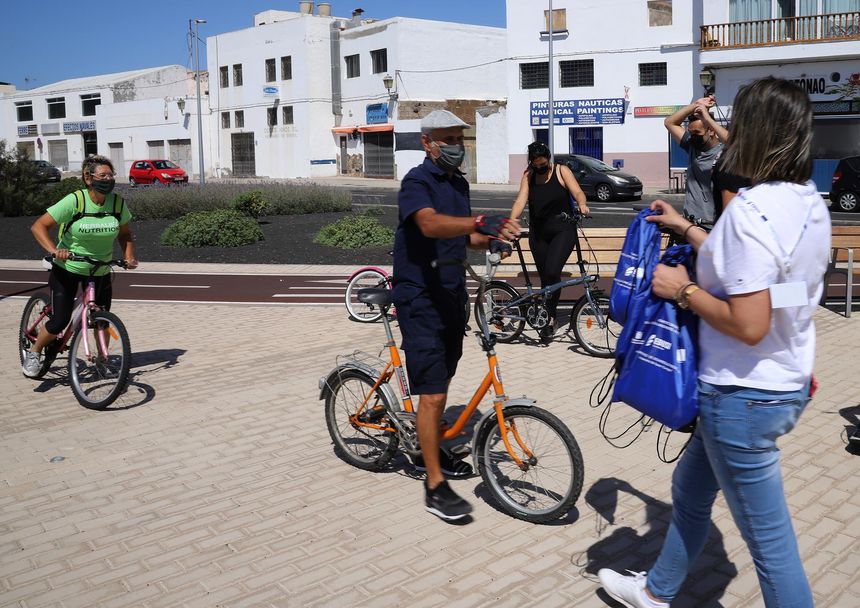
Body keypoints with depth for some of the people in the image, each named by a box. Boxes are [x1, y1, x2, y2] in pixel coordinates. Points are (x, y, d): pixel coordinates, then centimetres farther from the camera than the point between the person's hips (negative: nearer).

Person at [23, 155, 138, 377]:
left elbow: (124, 234, 6)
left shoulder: (118, 203, -9)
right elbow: (39, 227, -18)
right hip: (67, 269, -3)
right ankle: (33, 352, 22)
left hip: (100, 272, 3)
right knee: (60, 321, -5)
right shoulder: (74, 201, -20)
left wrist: (129, 256, -11)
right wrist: (54, 250, -33)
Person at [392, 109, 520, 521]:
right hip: (421, 298, -8)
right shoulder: (417, 181, -13)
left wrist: (490, 240, 2)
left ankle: (429, 452, 37)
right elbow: (431, 224, -34)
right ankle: (435, 487, -2)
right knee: (432, 393, -9)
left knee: (442, 381, 19)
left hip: (452, 295, 8)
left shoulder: (459, 183, 13)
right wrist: (481, 221, -49)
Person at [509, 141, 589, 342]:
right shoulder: (528, 176, 5)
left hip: (563, 230, -4)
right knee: (545, 277, 8)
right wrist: (511, 220, -25)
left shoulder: (561, 171, -3)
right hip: (538, 234, 4)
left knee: (552, 272, -22)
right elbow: (521, 200, -6)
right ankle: (549, 319, 21)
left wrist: (582, 204, -37)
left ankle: (549, 317, -12)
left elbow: (577, 192, -13)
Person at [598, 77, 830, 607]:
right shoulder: (811, 204, 4)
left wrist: (684, 290, -14)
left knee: (771, 543, 5)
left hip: (745, 395, -10)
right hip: (790, 385, 10)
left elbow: (748, 324, -29)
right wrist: (686, 229, 24)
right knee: (690, 490, 26)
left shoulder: (752, 208, -25)